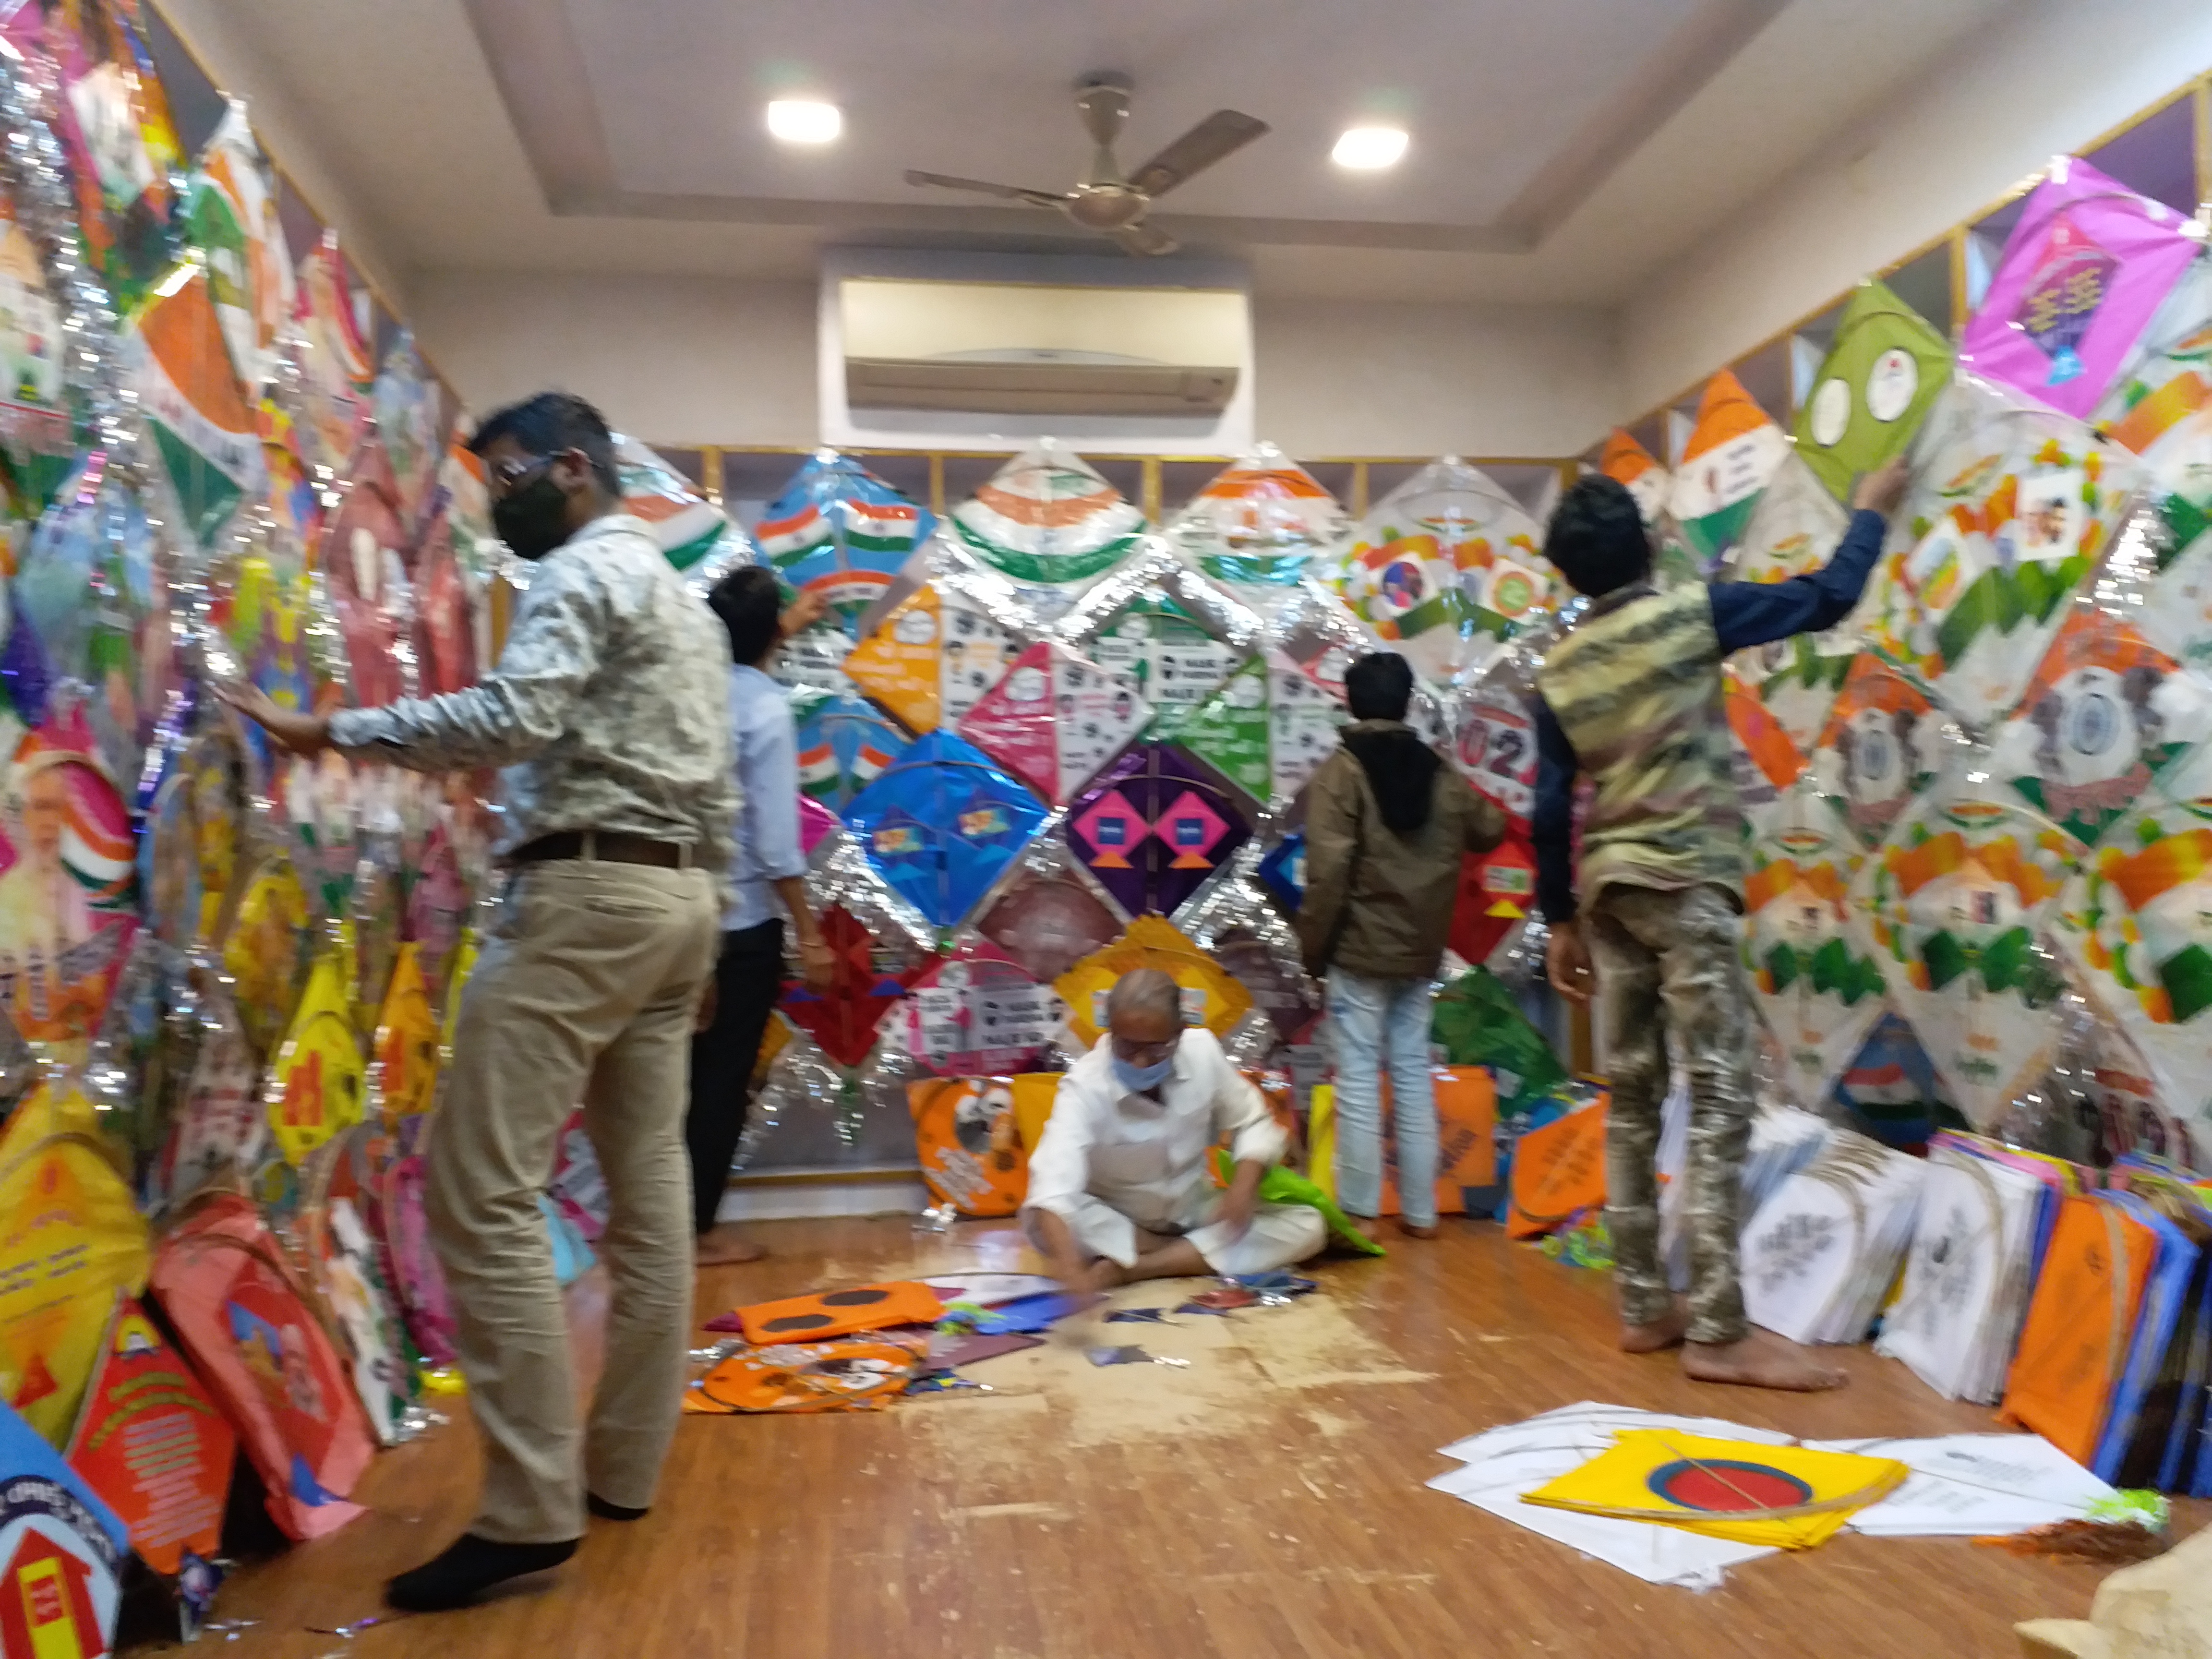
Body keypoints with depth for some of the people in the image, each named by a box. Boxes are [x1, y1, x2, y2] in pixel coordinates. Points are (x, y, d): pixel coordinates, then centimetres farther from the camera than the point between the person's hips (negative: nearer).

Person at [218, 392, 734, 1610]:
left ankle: (531, 1510, -8)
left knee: (483, 1191, -9)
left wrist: (328, 732, -17)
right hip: (678, 892, 10)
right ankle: (623, 1468, 17)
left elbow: (516, 717, -23)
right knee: (649, 1181, 9)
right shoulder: (679, 595, 23)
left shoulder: (581, 572, -5)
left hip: (589, 890, -10)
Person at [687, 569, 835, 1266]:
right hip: (744, 920, -7)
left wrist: (789, 627, 45)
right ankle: (699, 1229, 12)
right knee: (725, 1078, 4)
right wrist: (810, 934, -13)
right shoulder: (767, 710, -16)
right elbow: (775, 842, -20)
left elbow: (735, 660, 30)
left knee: (690, 1072, 17)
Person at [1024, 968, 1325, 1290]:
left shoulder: (1203, 1052, -17)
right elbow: (1055, 1179, -43)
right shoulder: (1085, 1085, -28)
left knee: (1306, 1227, -19)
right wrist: (1068, 1263, -60)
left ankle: (1127, 1270, -21)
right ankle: (1191, 1256, -17)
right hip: (1113, 1221, -3)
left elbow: (1252, 1123, -2)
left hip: (1192, 1210, 4)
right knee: (1037, 1220, -34)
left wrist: (1243, 1188, -22)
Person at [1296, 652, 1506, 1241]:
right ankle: (1420, 1211, 16)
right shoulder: (1440, 773, 6)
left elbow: (1328, 871, -16)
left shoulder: (1342, 771, -10)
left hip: (1360, 950, -5)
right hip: (1421, 951, 5)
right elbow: (1490, 831, 21)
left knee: (1358, 1076, 0)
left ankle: (1359, 1212, 4)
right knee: (1414, 1072, 11)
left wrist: (1313, 947, -7)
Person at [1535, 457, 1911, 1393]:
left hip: (1606, 892, 6)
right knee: (1720, 1101, -6)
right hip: (1685, 884, -6)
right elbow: (1825, 600, 5)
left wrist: (1560, 919, 15)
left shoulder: (1558, 672, 9)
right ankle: (1718, 1331, -7)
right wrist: (1871, 513, 22)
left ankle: (1643, 1307, 15)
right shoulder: (1690, 616, -3)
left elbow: (1551, 809, 8)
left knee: (1631, 1101, 9)